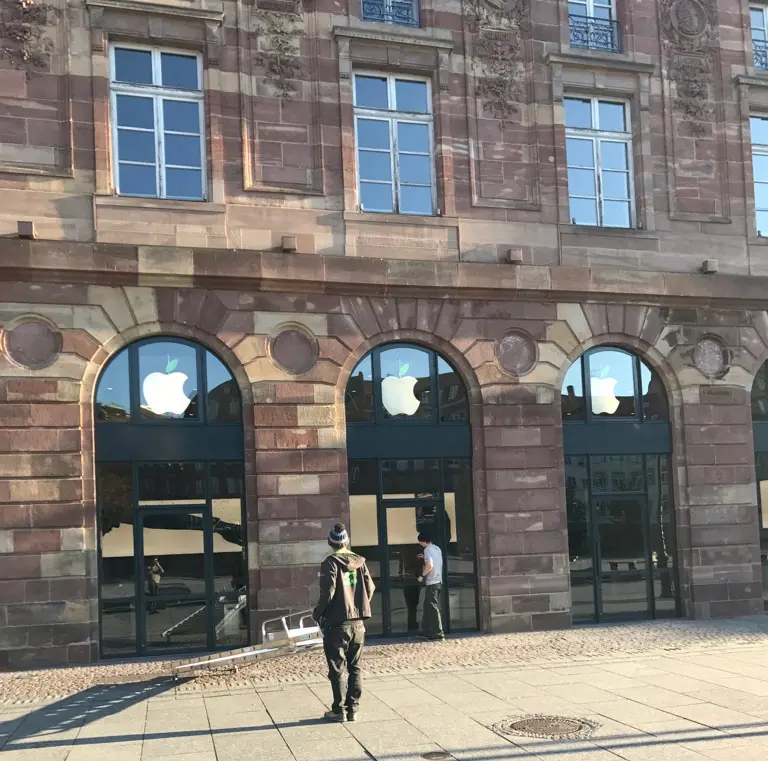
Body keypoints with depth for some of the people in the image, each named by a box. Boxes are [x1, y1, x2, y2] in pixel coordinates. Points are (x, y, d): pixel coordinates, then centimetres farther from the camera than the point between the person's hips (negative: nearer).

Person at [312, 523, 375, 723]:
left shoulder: (330, 563, -11)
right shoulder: (359, 562, 4)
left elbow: (328, 592, -17)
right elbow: (370, 588, 5)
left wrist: (317, 613, -2)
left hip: (337, 623, -5)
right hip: (358, 622, 5)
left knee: (337, 669, 3)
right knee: (354, 668, 11)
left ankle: (338, 710, 6)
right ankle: (353, 708, 13)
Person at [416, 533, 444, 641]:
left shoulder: (427, 549, -12)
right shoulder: (437, 548, 14)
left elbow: (430, 565, -22)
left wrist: (422, 576, -10)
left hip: (432, 582, -9)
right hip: (438, 581, 9)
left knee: (433, 608, -5)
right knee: (428, 606, 14)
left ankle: (438, 633, -4)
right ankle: (427, 631, 17)